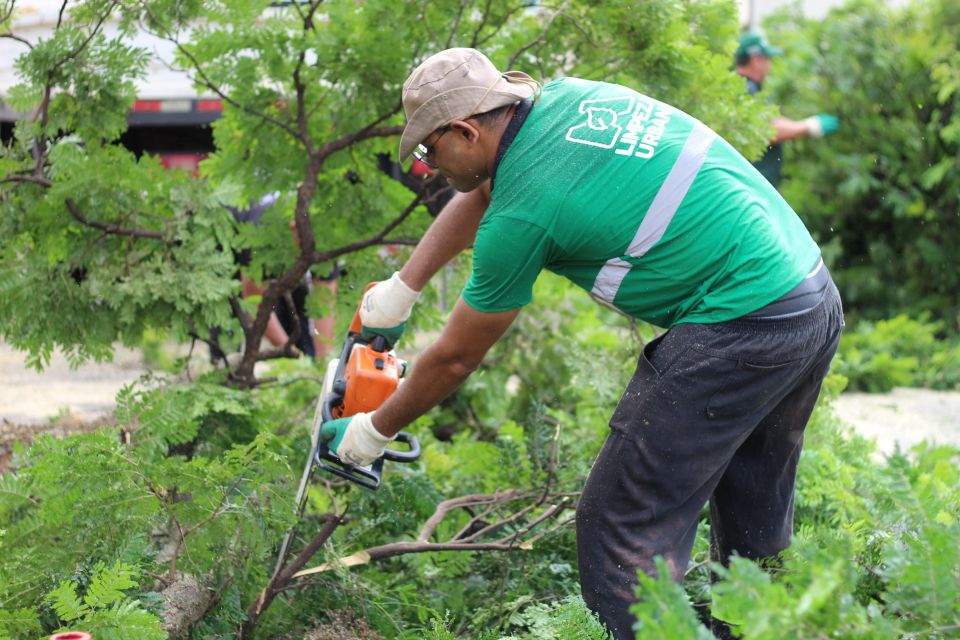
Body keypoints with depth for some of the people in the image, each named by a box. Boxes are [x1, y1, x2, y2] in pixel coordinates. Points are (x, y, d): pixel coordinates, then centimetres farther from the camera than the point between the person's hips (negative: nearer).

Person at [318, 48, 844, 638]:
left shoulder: (522, 213, -12)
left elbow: (455, 359, 1)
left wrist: (375, 431, 17)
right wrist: (402, 289, 33)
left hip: (739, 325, -9)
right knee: (756, 521, 23)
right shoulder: (570, 97, 9)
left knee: (623, 533, -3)